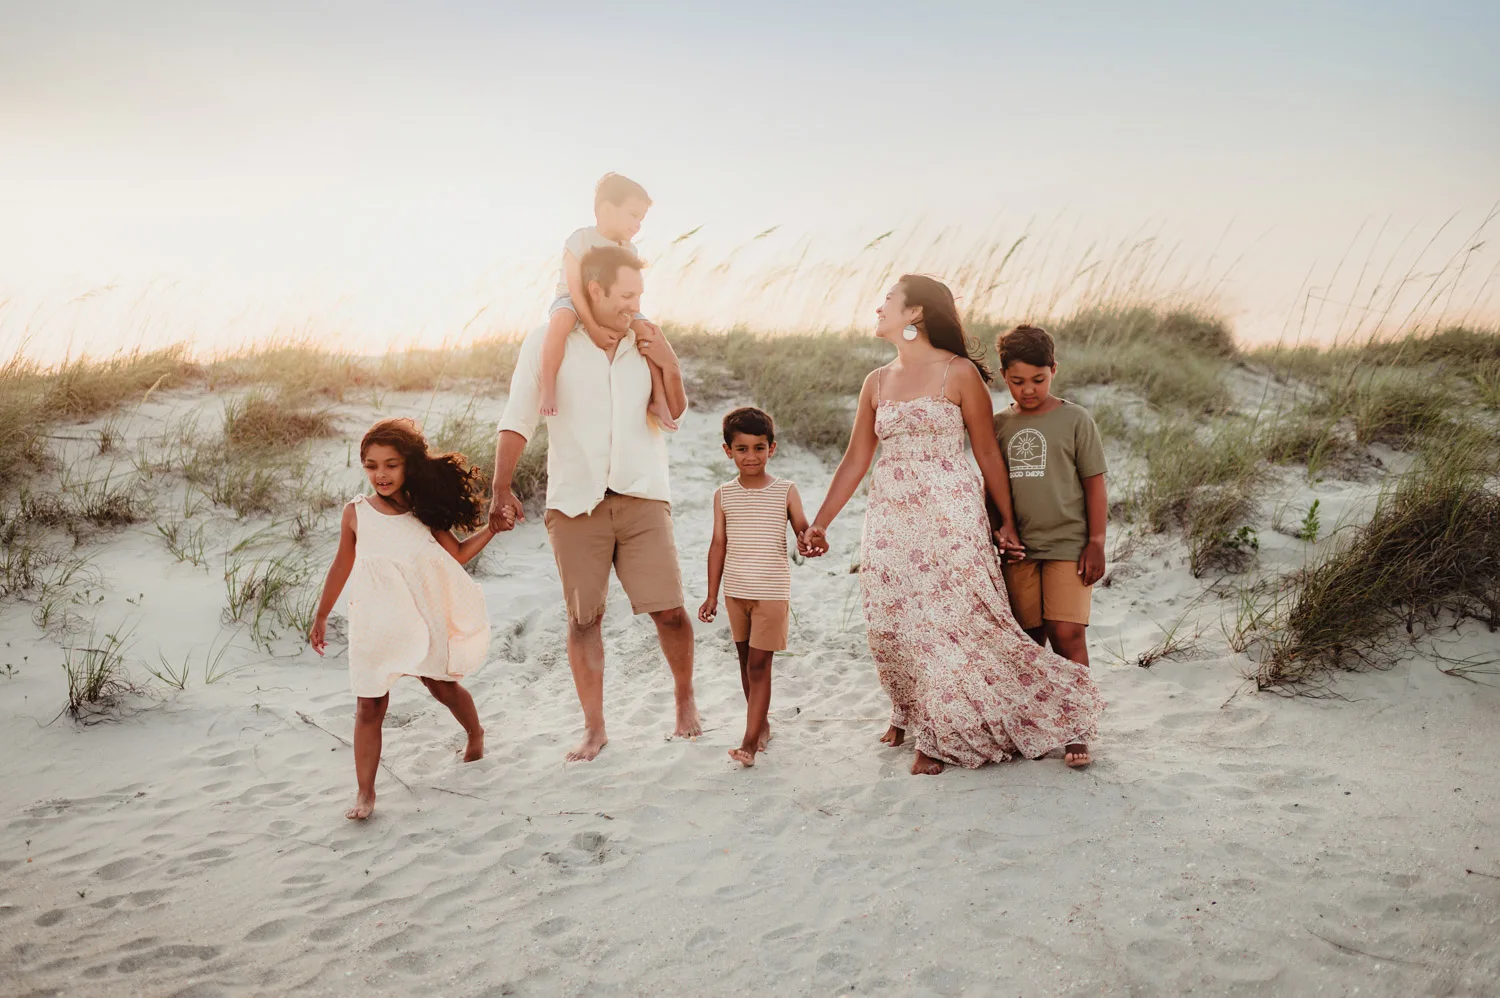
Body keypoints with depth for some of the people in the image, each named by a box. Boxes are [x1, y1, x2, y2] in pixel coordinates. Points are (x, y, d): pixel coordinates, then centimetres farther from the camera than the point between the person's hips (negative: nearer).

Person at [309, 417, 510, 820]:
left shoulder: (423, 511, -3)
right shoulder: (356, 513, -2)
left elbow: (458, 553, 5)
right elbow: (342, 566, 10)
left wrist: (491, 529, -8)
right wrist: (321, 617, 17)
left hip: (424, 616, 0)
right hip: (376, 622, 0)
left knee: (442, 684, 14)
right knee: (370, 706, -3)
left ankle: (475, 733, 44)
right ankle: (365, 793, 3)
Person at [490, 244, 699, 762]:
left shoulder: (645, 342, 8)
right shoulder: (548, 344, 1)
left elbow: (675, 416, 16)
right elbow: (517, 422, 0)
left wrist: (671, 369, -2)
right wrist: (501, 490, -9)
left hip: (642, 497, 1)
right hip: (575, 502, -1)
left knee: (668, 608, -4)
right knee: (583, 618, 3)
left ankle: (685, 699, 21)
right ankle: (594, 728, 15)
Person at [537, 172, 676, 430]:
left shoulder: (629, 251, 6)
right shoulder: (580, 240, -14)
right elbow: (575, 287, -22)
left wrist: (634, 321, -14)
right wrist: (592, 326, -29)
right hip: (571, 303, -6)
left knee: (650, 334, -13)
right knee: (561, 321, -41)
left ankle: (658, 400, -6)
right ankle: (548, 392, -42)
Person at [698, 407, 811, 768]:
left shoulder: (785, 491, -4)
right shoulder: (724, 495, 2)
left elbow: (803, 531, -2)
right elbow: (719, 545, 6)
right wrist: (712, 596, 6)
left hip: (772, 592, -3)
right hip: (736, 591, 3)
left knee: (759, 663, -5)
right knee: (746, 661, 14)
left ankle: (750, 741, -4)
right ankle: (761, 725, 30)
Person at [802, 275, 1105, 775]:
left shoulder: (959, 373, -3)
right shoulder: (877, 382, 11)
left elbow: (988, 452, 1)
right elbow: (855, 460, 13)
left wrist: (1007, 522, 2)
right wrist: (819, 523, 9)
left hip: (948, 516, -5)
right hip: (890, 520, 5)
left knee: (955, 620, -5)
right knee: (894, 625, 7)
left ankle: (940, 735, 9)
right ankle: (910, 711, 29)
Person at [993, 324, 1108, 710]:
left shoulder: (1075, 420, -2)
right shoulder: (998, 424, 8)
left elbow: (1095, 486, -1)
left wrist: (1096, 544, -6)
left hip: (1068, 546, -3)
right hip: (1018, 549, 4)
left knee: (1066, 634, -11)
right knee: (1029, 641, 7)